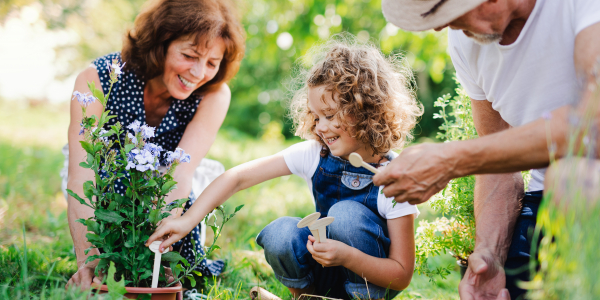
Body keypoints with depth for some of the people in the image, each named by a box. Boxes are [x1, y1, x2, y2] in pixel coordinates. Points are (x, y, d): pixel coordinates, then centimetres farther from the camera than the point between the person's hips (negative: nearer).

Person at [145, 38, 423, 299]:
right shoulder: (313, 155, -12)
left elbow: (402, 275, -20)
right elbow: (239, 177, -14)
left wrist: (347, 256, -35)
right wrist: (188, 220, -22)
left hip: (369, 276, -3)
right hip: (326, 276, 3)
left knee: (347, 213, -29)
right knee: (280, 233, -25)